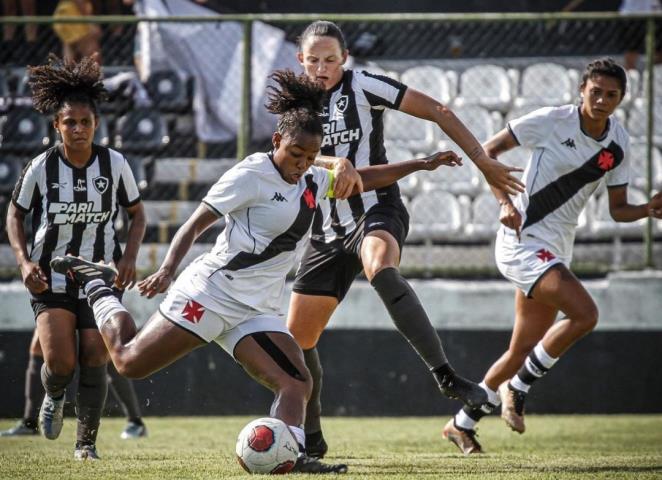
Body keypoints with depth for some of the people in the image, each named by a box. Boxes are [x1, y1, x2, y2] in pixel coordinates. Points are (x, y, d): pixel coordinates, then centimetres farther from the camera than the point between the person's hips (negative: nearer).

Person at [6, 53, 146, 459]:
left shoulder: (115, 164, -5)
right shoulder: (41, 167, -7)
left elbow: (137, 213, 8)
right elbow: (16, 215, 6)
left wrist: (129, 257, -9)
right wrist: (25, 261, -9)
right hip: (51, 275, -1)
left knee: (94, 360, -5)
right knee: (59, 361, -13)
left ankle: (87, 441, 13)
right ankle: (54, 397, 24)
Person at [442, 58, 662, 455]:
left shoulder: (618, 145, 5)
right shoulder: (552, 121, -11)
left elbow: (618, 209, 11)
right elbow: (488, 150, -5)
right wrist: (506, 202, -18)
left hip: (557, 251, 7)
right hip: (524, 240, -7)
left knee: (524, 349, 11)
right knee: (585, 313, -24)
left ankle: (463, 423, 26)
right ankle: (519, 385, -6)